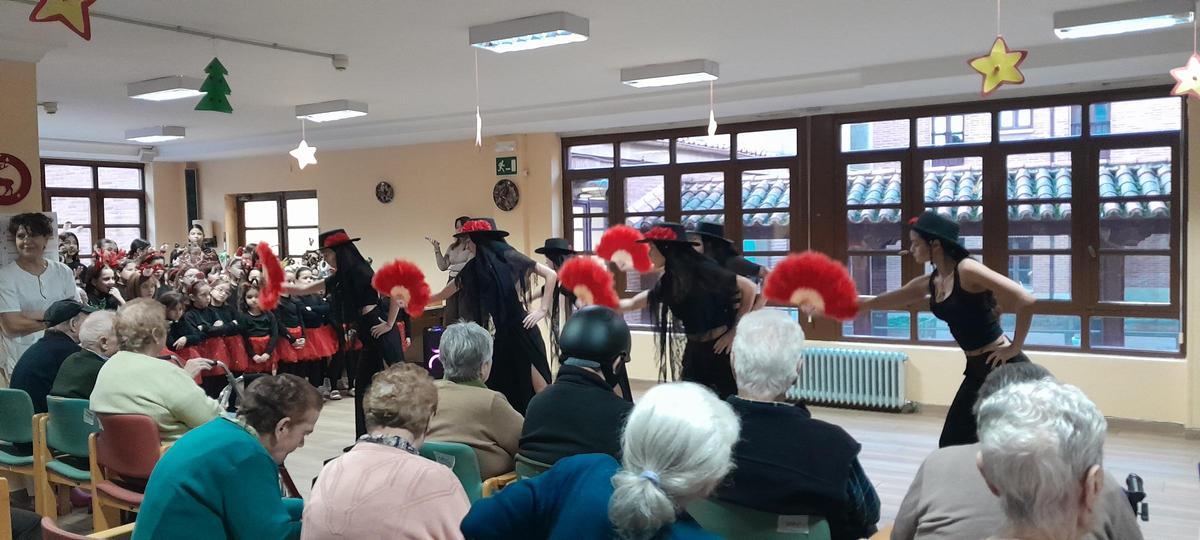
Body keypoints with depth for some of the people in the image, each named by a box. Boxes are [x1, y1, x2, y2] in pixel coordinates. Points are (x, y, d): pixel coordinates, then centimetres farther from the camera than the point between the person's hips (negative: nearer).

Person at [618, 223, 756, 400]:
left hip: (721, 348, -7)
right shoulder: (668, 282, 5)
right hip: (695, 351, 7)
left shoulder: (703, 272, -16)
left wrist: (734, 332, -10)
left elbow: (749, 288, -13)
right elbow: (633, 303, 17)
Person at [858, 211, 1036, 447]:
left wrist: (1014, 347, -16)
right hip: (976, 369, 8)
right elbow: (875, 302, 18)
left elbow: (1025, 300, -25)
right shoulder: (930, 283, 7)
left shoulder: (967, 270, -18)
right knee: (952, 444, 10)